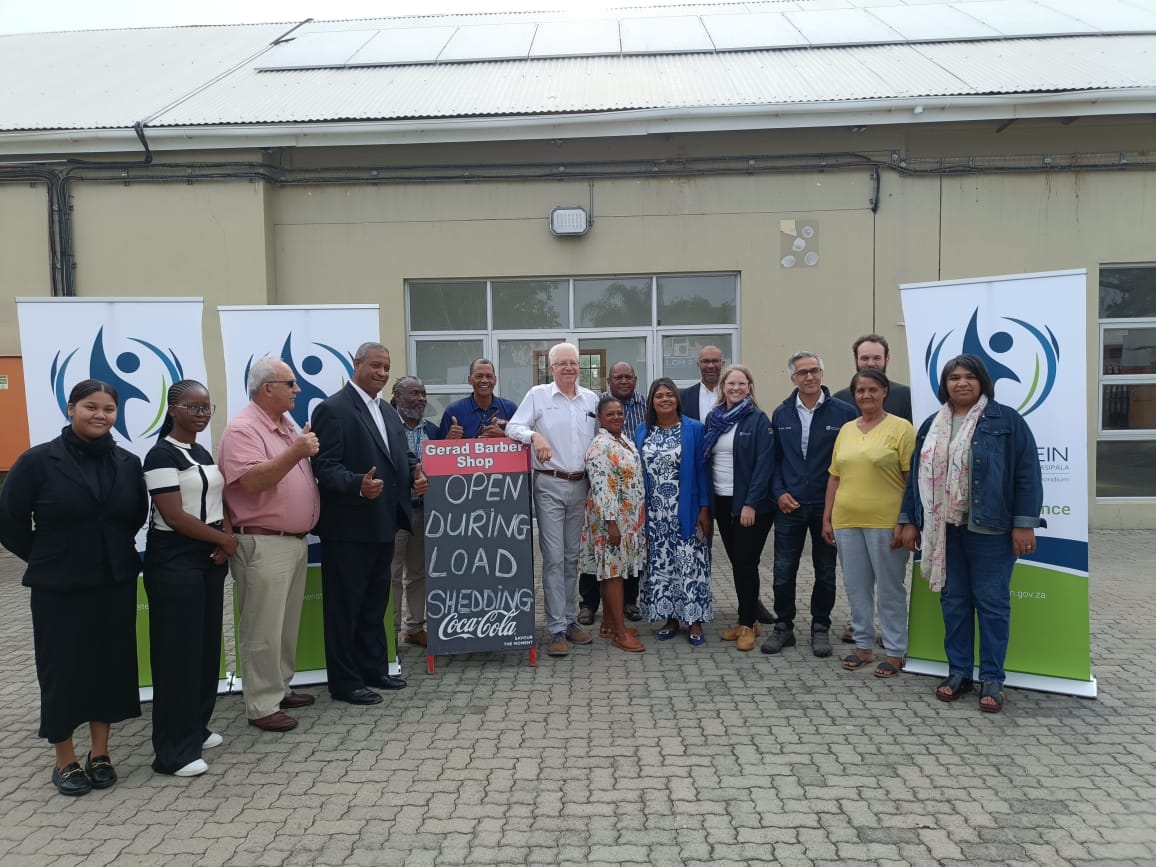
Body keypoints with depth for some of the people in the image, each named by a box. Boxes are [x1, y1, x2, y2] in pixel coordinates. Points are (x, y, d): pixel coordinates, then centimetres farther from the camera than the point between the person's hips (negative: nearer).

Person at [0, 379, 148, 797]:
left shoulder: (128, 463, 1)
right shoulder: (38, 461, -10)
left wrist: (114, 552, 9)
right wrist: (47, 559, 1)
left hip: (116, 583, 3)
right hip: (59, 588, -3)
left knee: (111, 665, 9)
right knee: (62, 669, 6)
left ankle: (100, 753, 26)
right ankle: (65, 760, 23)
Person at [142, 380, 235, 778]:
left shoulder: (203, 453, 12)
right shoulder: (162, 455, -12)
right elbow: (175, 516, -18)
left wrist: (226, 535, -2)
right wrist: (224, 538, -10)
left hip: (209, 559, 8)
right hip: (174, 563, -8)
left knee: (207, 645, 12)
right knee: (178, 651, -3)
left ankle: (196, 727, 26)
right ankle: (174, 749, 6)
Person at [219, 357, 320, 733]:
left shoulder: (288, 425, 15)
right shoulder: (242, 428, -13)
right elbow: (251, 481, -25)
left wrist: (308, 453, 5)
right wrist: (295, 453, -29)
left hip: (295, 541, 9)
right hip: (263, 544, -9)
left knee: (287, 625, 17)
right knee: (263, 629, -1)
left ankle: (280, 688, 30)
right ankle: (262, 706, 9)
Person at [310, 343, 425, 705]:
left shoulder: (388, 413, 16)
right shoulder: (332, 409, -11)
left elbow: (402, 455, 18)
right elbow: (326, 467, -18)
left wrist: (415, 474, -3)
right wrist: (359, 486, -34)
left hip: (382, 525, 9)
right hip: (348, 527, -8)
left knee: (375, 603, 19)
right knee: (344, 606, 4)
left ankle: (374, 669, 32)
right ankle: (345, 682, 15)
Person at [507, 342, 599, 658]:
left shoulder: (591, 399, 10)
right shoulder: (537, 395, -1)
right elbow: (513, 427, -7)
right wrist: (534, 435, -27)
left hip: (581, 486, 4)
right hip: (550, 485, -4)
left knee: (572, 557, 12)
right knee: (553, 557, -4)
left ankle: (569, 620, 23)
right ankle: (557, 630, 1)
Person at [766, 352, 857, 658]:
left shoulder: (844, 412, -7)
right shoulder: (781, 414, 3)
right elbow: (774, 458, 9)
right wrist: (778, 492, -2)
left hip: (828, 506, -2)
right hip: (789, 505, 2)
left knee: (825, 572, 11)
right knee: (783, 571, 6)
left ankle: (820, 627, 27)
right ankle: (783, 626, 21)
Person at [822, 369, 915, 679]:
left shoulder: (901, 428, -5)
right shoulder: (846, 430, 11)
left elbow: (912, 479, -8)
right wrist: (827, 518, 10)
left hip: (886, 523, -5)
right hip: (846, 522, 5)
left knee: (890, 587, 5)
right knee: (856, 586, 13)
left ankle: (895, 651, 18)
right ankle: (864, 645, 26)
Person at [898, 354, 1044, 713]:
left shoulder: (1007, 420, -3)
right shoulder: (931, 426, 11)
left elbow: (1027, 474, -7)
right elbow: (918, 475, 14)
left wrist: (1024, 523, -12)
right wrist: (909, 520, 10)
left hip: (989, 528, -4)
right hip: (944, 528, 4)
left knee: (992, 602, 2)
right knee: (953, 600, 10)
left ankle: (992, 679, 13)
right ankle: (958, 672, 21)